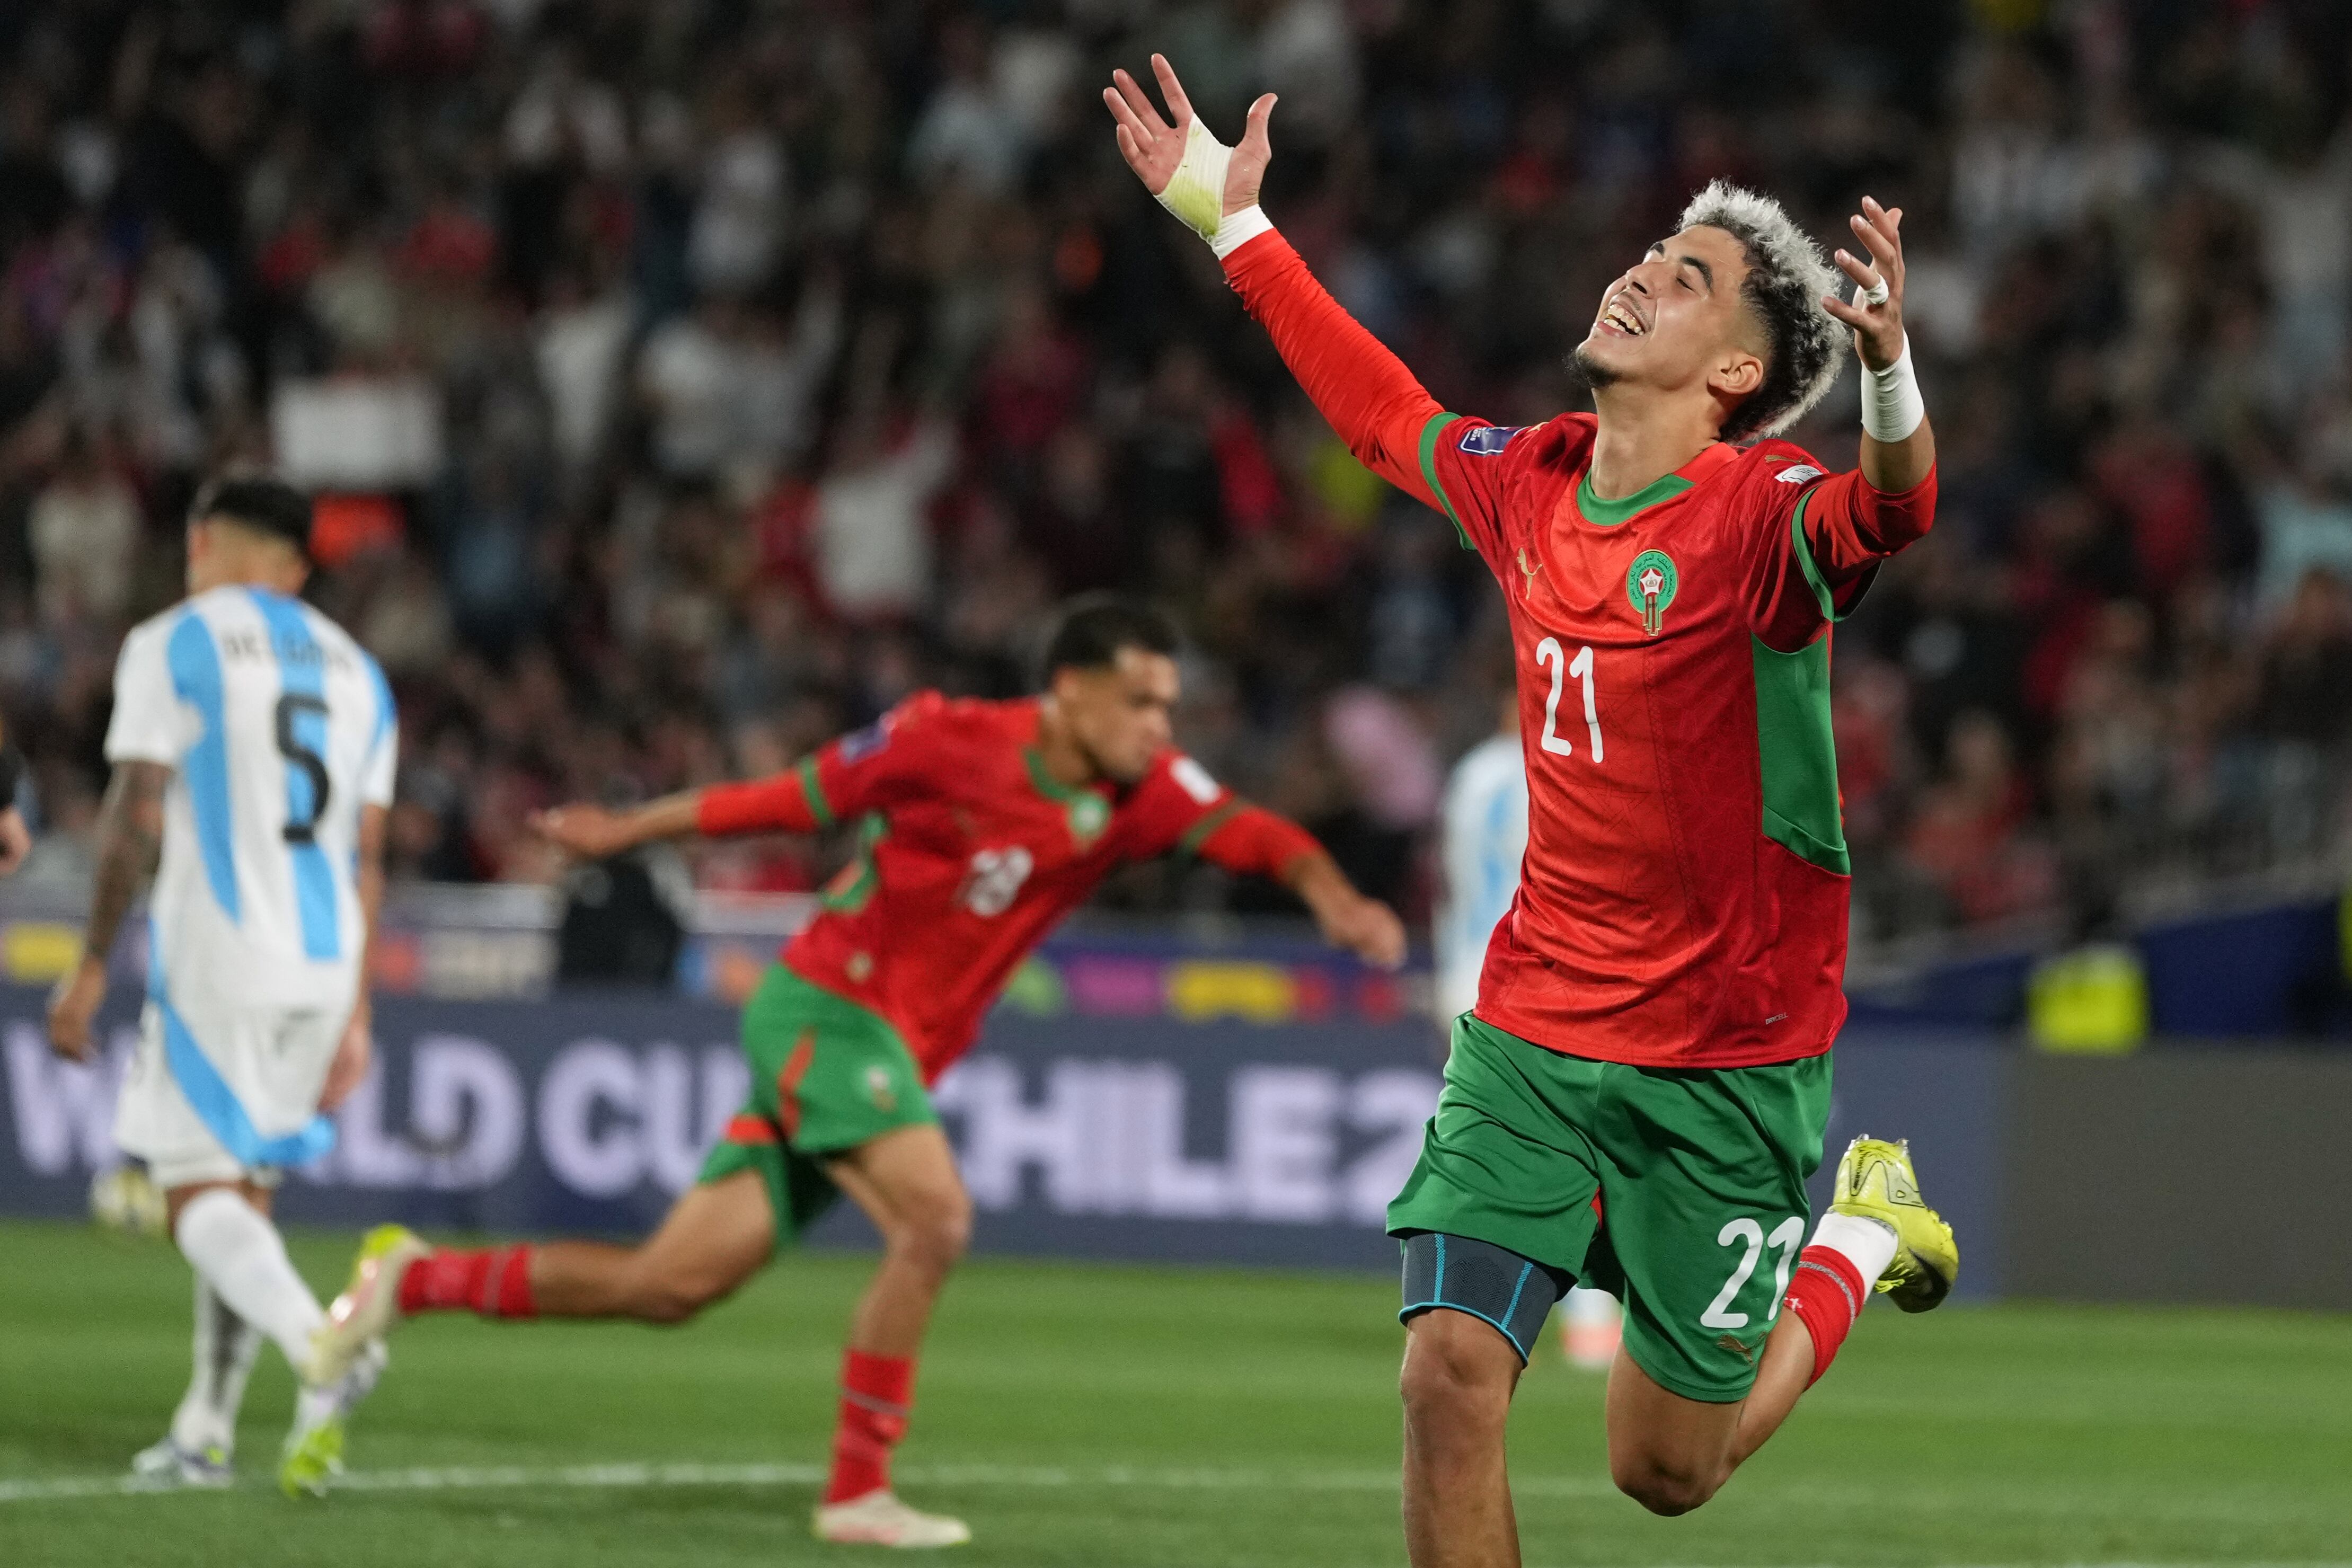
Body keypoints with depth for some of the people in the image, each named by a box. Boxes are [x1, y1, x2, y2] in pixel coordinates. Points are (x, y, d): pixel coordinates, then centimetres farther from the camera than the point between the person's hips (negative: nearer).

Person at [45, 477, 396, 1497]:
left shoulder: (171, 646, -2)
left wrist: (92, 966, -2)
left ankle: (319, 1348, -32)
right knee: (246, 1191, 14)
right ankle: (204, 1432, 16)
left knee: (200, 1194, -6)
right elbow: (364, 857, 14)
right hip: (323, 963, 6)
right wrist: (354, 1014, 16)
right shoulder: (356, 673, 16)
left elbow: (136, 820, -8)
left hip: (215, 955, -6)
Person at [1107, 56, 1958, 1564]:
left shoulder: (1758, 510, -15)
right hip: (1533, 1027, 4)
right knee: (1452, 1376, -13)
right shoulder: (1530, 482, 3)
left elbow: (1887, 516, -38)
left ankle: (1866, 1227, 35)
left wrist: (1891, 376, -58)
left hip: (1726, 1059, -4)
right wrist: (1234, 221, 28)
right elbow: (1387, 409, 24)